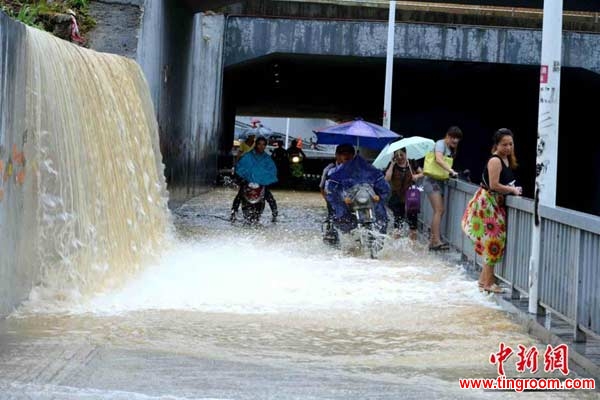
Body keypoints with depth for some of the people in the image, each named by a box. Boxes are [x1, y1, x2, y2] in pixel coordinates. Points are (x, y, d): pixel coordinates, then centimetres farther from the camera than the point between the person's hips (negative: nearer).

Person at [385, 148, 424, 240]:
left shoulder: (411, 163, 3)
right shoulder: (392, 165, -1)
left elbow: (422, 173, 11)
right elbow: (387, 178, -16)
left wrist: (417, 176, -11)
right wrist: (392, 164, -15)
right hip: (397, 198, -1)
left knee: (412, 222, 0)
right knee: (397, 221, 2)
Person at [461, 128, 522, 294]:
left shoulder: (507, 160, 11)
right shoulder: (495, 161, -18)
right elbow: (494, 185, -23)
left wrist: (513, 189, -1)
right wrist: (513, 190, -14)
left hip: (495, 204, 10)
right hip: (487, 203, -10)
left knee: (491, 242, 14)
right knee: (494, 241, -7)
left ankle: (484, 279, 23)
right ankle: (488, 283, -2)